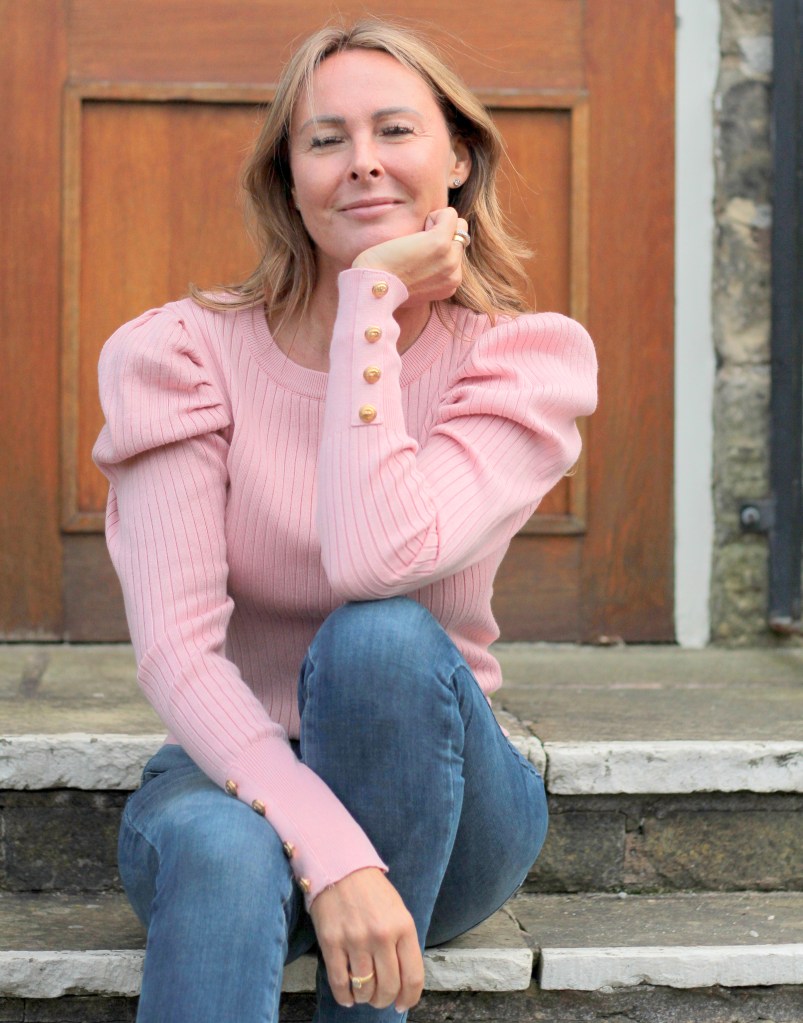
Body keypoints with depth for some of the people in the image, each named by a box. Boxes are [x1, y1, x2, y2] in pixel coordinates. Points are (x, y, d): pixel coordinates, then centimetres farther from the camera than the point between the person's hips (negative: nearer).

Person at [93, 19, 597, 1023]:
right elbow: (174, 646, -19)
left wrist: (372, 299, -21)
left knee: (380, 637, -33)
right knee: (224, 852, -37)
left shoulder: (527, 359, -8)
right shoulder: (182, 354, -8)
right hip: (234, 772, -1)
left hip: (438, 795, 1)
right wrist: (329, 851, -32)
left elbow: (378, 556, -27)